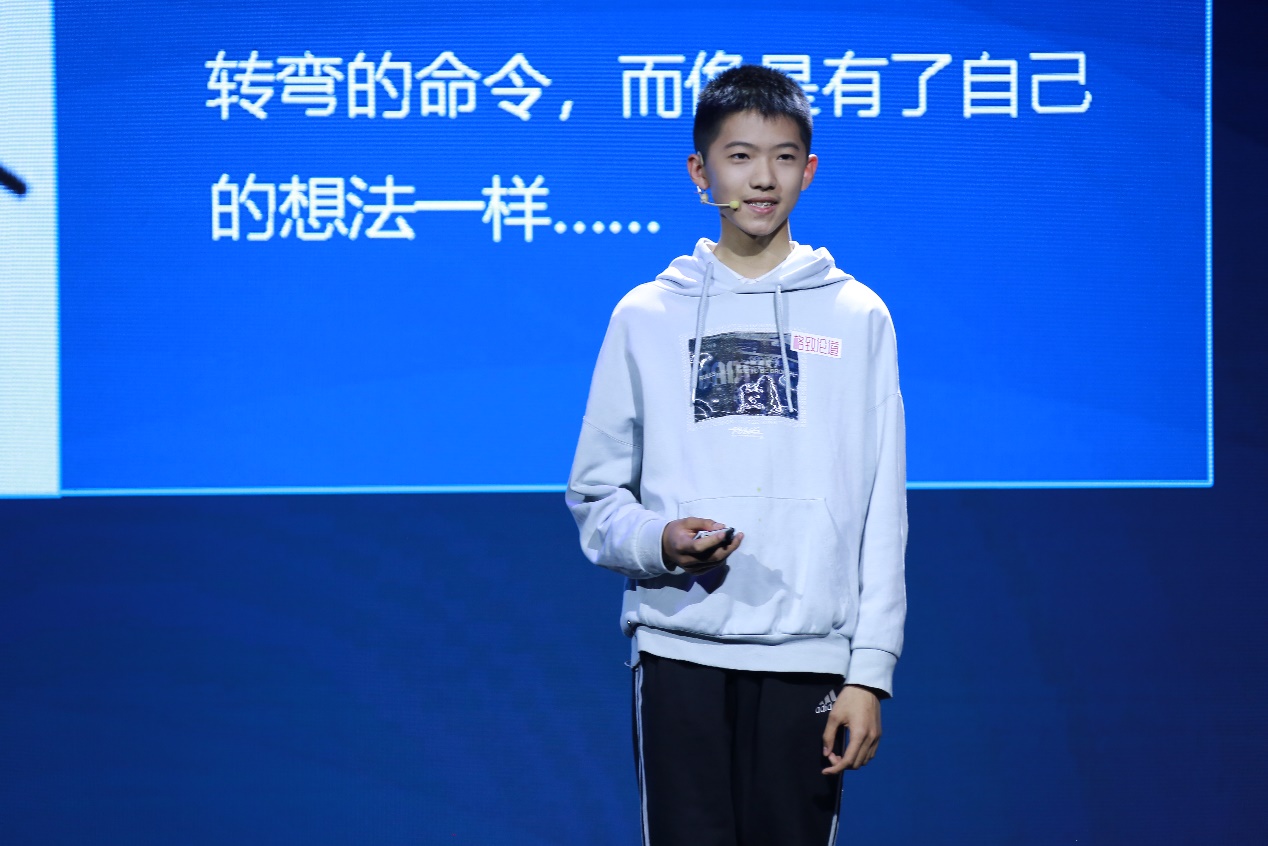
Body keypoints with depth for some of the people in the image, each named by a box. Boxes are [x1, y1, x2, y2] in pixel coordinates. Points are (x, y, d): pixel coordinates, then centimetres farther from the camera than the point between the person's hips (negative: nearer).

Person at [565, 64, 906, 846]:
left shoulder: (857, 317, 7)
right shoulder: (646, 316, 8)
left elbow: (883, 512, 4)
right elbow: (595, 496, 8)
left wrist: (870, 670, -3)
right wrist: (658, 542, -13)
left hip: (807, 658, 0)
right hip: (678, 653, 0)